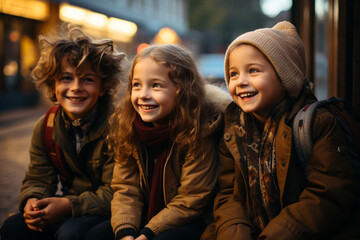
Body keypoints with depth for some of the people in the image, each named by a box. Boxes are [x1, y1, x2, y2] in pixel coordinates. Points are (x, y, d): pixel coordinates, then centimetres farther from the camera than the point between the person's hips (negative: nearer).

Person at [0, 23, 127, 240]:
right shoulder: (45, 128, 2)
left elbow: (116, 193, -19)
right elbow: (38, 179, 5)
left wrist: (68, 205, -28)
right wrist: (32, 201, -19)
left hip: (108, 214, -5)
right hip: (67, 210, 5)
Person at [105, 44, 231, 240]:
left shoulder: (200, 130, -20)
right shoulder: (125, 124, -3)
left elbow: (190, 201, -16)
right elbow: (125, 188, -3)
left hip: (193, 222, -5)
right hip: (145, 218, 5)